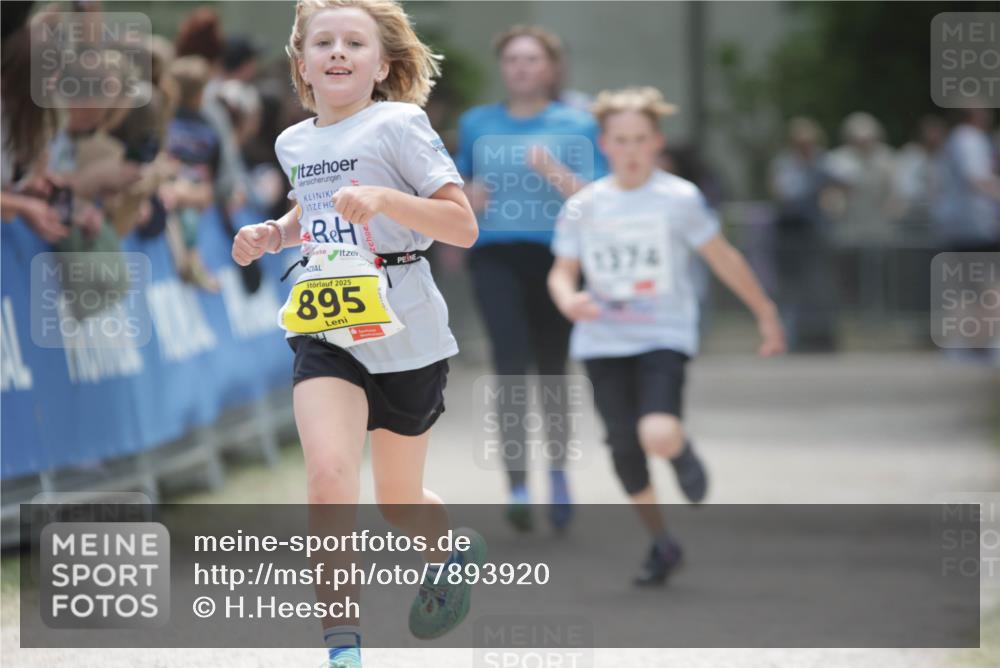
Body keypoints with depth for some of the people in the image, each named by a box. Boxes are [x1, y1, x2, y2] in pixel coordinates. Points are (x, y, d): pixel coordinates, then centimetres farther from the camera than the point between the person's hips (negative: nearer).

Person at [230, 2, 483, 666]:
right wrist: (272, 234, 10)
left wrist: (384, 198, -29)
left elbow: (463, 226, -15)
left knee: (399, 504, 12)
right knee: (329, 476, -21)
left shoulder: (398, 125, -10)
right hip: (324, 330, 3)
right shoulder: (294, 143, 8)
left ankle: (454, 550, 49)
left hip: (403, 331, -3)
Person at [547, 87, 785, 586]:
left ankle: (683, 452, 14)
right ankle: (660, 544, 23)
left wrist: (765, 313, 11)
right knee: (624, 449, 3)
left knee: (658, 436, -24)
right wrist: (568, 300, -16)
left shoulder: (679, 198, -4)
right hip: (603, 340, 3)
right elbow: (562, 271, 8)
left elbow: (722, 258, 5)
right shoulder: (583, 207, 2)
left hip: (664, 335, -3)